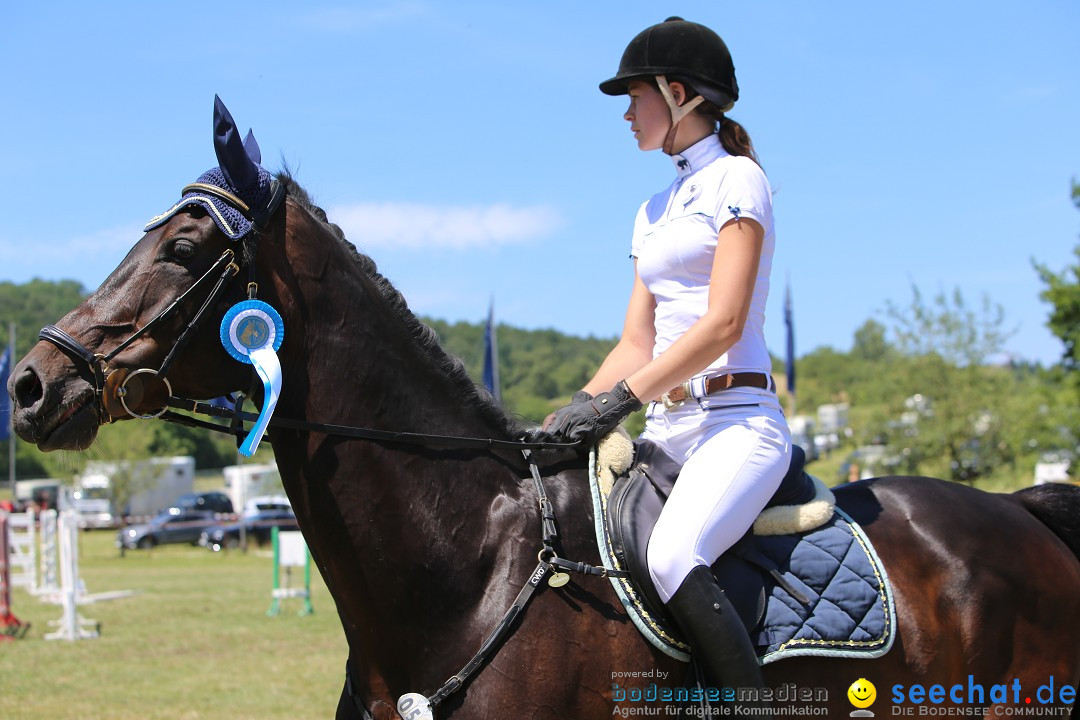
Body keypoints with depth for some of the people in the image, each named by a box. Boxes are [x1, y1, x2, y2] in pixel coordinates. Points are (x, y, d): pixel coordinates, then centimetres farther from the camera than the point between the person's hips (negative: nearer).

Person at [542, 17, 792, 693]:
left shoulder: (736, 179, -2)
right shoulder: (655, 211, 22)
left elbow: (723, 323, -13)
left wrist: (620, 399, -18)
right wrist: (571, 415, 2)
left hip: (736, 416, -8)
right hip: (668, 427, 8)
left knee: (672, 557, -33)